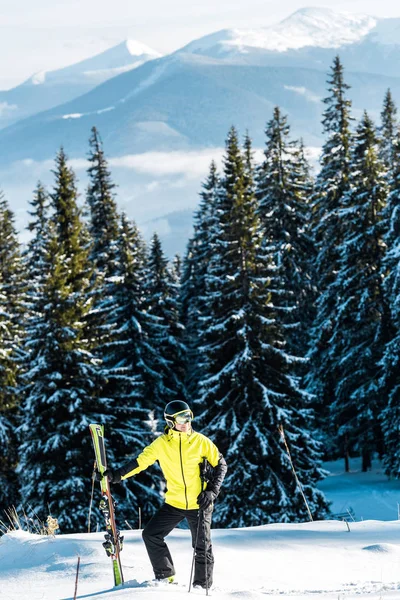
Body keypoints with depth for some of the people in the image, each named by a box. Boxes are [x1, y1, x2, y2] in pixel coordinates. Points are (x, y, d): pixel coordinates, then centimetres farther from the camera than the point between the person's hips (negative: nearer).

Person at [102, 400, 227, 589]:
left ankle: (203, 586, 16)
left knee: (202, 547, 1)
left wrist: (212, 491, -11)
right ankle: (165, 576, 13)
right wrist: (118, 474, -14)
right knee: (151, 535, -1)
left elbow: (220, 465, 0)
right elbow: (141, 461, -2)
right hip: (174, 503, 3)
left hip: (199, 504, -2)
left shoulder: (201, 441, -7)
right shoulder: (162, 443, -4)